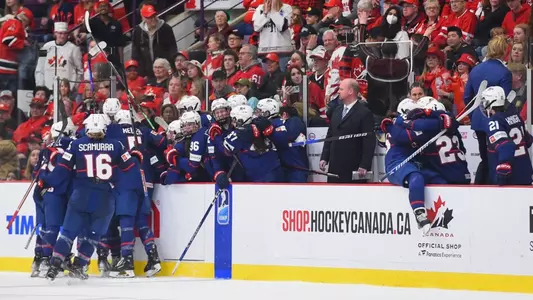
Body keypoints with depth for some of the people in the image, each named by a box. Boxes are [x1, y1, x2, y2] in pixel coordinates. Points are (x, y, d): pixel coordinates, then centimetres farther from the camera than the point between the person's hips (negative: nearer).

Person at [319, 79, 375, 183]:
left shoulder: (364, 113, -9)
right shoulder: (337, 111, 15)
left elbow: (369, 142, -13)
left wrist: (365, 166, -18)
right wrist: (324, 158, 11)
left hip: (353, 168, -7)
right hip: (335, 167, 7)